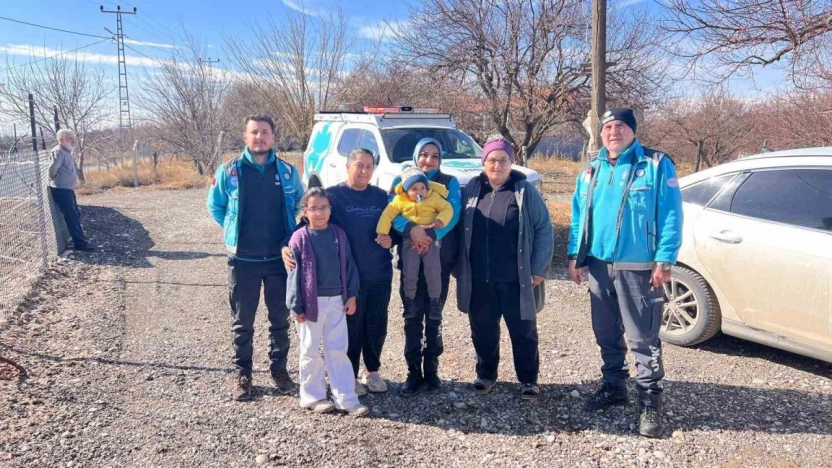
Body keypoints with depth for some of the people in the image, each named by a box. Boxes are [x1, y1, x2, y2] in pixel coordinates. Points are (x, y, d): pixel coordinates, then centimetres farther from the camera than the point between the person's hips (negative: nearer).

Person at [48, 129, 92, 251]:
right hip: (61, 190, -10)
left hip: (67, 189, 10)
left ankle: (80, 240, 25)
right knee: (72, 216, -6)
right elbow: (52, 168, -23)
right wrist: (53, 180, -6)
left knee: (76, 215, 16)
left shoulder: (66, 152, 16)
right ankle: (79, 243, -1)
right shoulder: (59, 151, -16)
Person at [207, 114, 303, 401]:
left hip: (280, 257, 1)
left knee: (280, 318, 11)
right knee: (242, 322, 8)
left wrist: (290, 237, 6)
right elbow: (215, 207, 11)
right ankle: (243, 374, 21)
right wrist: (236, 232, 6)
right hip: (243, 259, -1)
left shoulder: (288, 172, 1)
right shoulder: (229, 171, -2)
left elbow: (300, 206, 14)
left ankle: (279, 369, 26)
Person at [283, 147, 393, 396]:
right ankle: (350, 376, 22)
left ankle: (372, 371, 32)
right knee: (351, 327, 5)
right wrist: (287, 246, -23)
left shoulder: (381, 196, 9)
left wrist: (390, 240, -5)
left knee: (376, 326, 12)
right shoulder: (333, 195, -5)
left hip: (381, 274, 4)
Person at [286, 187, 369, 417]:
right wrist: (296, 307, -10)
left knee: (338, 350, 7)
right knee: (311, 352, 9)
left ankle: (346, 399, 12)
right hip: (312, 303, -3)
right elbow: (294, 274, -8)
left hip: (337, 300, 3)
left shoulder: (339, 234, 3)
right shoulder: (299, 239, -9)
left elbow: (348, 266, 8)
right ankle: (313, 396, 24)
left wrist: (351, 295, 5)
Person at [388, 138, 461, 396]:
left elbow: (453, 213, -12)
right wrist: (411, 229, -29)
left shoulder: (449, 182, 5)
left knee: (434, 315, 6)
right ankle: (413, 371, 10)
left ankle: (431, 369, 18)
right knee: (413, 315, 1)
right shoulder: (401, 181, 7)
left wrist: (431, 235, -29)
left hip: (440, 258, 0)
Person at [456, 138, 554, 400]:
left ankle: (528, 380, 22)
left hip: (516, 279, -2)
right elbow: (460, 229, 10)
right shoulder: (471, 190, 4)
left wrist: (539, 269, -8)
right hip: (479, 279, 3)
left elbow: (544, 230, -3)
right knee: (483, 330, 14)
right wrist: (459, 266, 6)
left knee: (523, 331, 8)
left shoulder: (525, 191, -3)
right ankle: (486, 374, 32)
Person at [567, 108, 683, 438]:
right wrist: (575, 255, 7)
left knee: (643, 338, -2)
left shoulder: (657, 165, -4)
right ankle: (613, 387, 31)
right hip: (598, 265, 6)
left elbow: (671, 216, -9)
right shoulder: (590, 172, 12)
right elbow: (579, 217, 15)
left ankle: (650, 401, 10)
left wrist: (664, 261, -16)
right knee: (606, 334, 15)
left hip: (639, 267, -5)